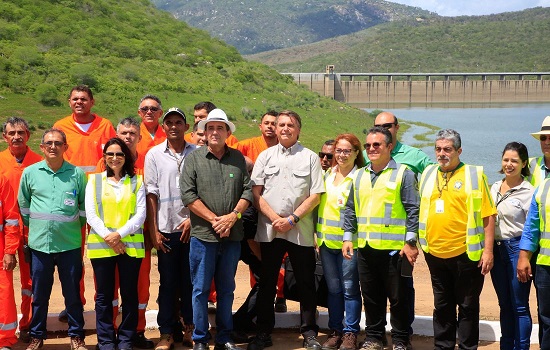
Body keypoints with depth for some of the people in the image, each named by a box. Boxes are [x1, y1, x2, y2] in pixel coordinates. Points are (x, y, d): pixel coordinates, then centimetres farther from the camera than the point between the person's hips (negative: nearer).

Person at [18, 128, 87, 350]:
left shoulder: (77, 173, 1)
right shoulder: (30, 173, 3)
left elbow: (85, 206, 10)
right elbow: (23, 206, 14)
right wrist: (34, 227, 14)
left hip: (70, 244, -1)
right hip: (39, 243, 1)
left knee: (73, 294, 7)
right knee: (39, 295, 10)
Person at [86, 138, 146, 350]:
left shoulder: (136, 181, 9)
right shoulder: (94, 180, 9)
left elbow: (141, 214, 0)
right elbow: (90, 214, 1)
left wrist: (120, 234, -13)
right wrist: (107, 236, -12)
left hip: (131, 245, 0)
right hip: (101, 245, 0)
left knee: (130, 294, 4)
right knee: (104, 295, 4)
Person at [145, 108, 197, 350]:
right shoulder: (154, 155, 4)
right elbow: (151, 194, 3)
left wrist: (192, 218, -6)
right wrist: (153, 230, -1)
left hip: (191, 227, 0)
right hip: (166, 228, 0)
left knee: (190, 280, 5)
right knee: (168, 282, 6)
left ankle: (190, 327, 18)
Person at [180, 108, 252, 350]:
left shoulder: (238, 158, 8)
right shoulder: (194, 158, 0)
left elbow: (248, 190, 4)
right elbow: (187, 194, -7)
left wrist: (233, 216, -11)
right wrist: (214, 219, -12)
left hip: (233, 235, 3)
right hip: (203, 235, -3)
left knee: (226, 289, 12)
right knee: (201, 289, 3)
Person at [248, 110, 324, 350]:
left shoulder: (310, 158, 4)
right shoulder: (265, 156, 9)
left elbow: (315, 196, -1)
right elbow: (255, 193, 2)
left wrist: (292, 219, -11)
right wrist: (275, 218, -10)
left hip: (301, 231, -1)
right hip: (269, 230, 2)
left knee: (306, 283, 4)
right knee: (266, 283, 7)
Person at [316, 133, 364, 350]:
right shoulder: (327, 175, 11)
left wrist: (352, 237, -12)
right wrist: (317, 234, 12)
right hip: (326, 239, 5)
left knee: (349, 288, 0)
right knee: (333, 288, 11)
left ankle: (350, 332, 9)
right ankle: (335, 330, 19)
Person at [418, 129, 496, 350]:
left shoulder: (475, 175, -5)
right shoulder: (428, 174, 9)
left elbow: (487, 215, -7)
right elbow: (421, 211, 18)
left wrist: (488, 250, -11)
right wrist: (419, 242, 14)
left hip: (466, 254, -4)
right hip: (435, 254, 5)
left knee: (468, 306, 6)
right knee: (442, 306, 15)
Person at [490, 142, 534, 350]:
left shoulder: (528, 192, -9)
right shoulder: (494, 188, 10)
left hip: (517, 249, -6)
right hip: (496, 249, 6)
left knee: (519, 306, 0)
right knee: (504, 304, 15)